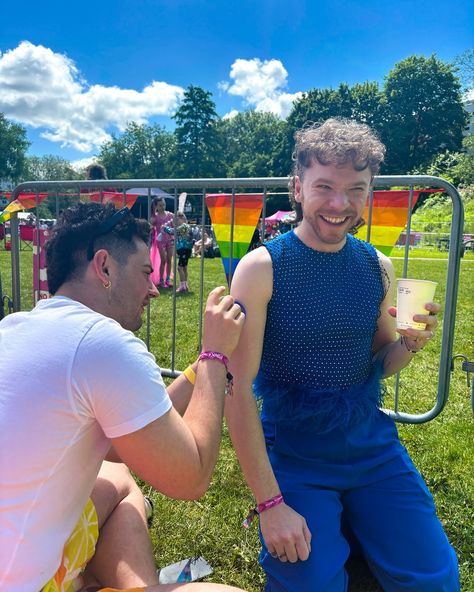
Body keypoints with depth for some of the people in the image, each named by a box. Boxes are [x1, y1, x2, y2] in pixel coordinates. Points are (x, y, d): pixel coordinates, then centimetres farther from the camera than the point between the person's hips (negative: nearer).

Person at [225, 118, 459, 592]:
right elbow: (238, 390, -16)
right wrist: (270, 502, -16)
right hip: (292, 451, -3)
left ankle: (349, 523, 25)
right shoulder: (262, 267, -15)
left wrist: (411, 342, -12)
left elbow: (379, 364, 11)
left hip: (371, 442, 4)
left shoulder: (378, 268, -1)